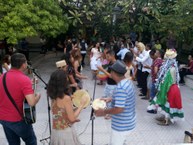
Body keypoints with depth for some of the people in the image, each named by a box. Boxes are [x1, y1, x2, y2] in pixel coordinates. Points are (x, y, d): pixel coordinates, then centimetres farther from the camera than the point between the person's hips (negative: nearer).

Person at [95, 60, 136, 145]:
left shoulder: (120, 88, -31)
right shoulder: (127, 82, 0)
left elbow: (119, 109, -33)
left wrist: (104, 112, -18)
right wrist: (110, 99, 9)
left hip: (122, 126, -9)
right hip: (128, 122, 9)